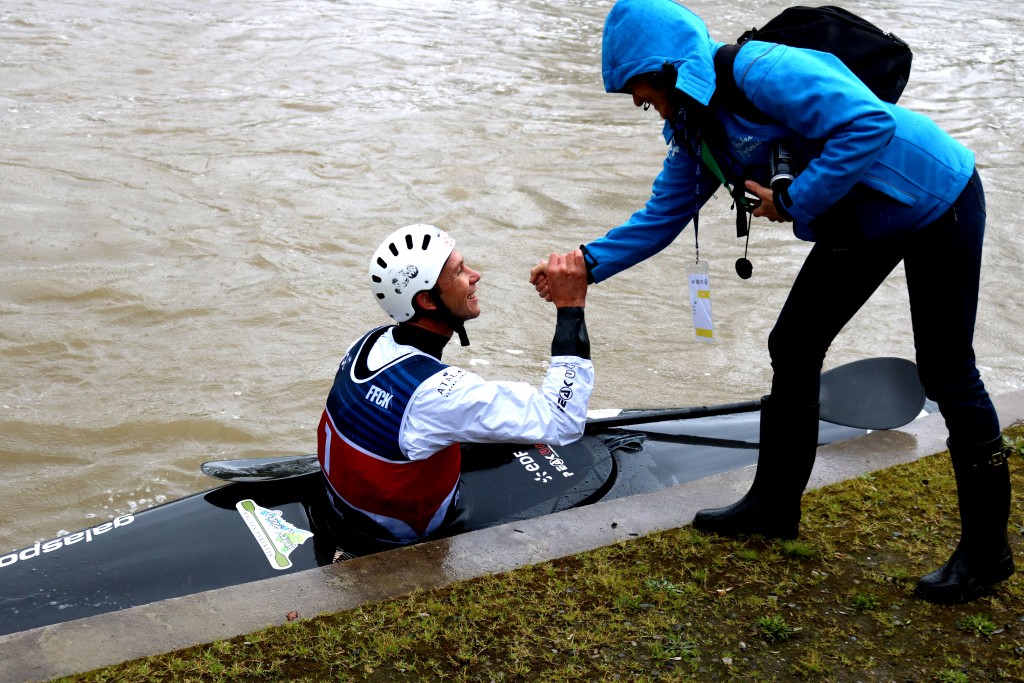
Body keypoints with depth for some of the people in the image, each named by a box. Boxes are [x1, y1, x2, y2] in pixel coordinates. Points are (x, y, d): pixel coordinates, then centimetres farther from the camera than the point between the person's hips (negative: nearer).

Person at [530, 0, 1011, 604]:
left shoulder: (762, 72, -28)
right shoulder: (695, 127, 1)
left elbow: (871, 123, -35)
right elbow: (661, 217, 6)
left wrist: (794, 200, -28)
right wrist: (587, 264, -5)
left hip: (936, 200, -9)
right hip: (859, 226, 9)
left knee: (947, 374, -3)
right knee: (794, 349, 10)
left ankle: (987, 552, 11)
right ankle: (774, 507, 25)